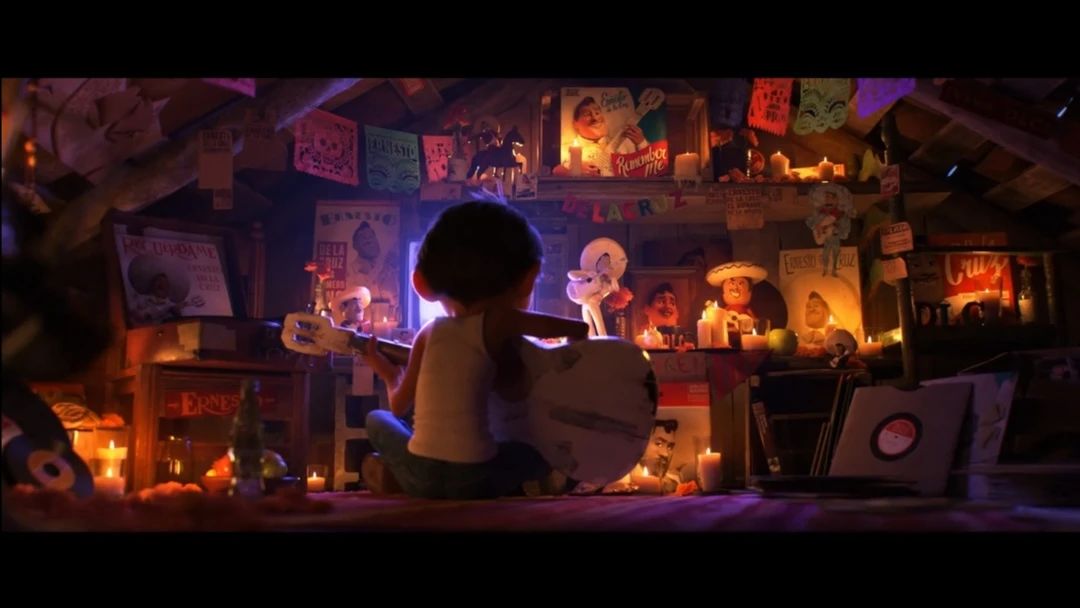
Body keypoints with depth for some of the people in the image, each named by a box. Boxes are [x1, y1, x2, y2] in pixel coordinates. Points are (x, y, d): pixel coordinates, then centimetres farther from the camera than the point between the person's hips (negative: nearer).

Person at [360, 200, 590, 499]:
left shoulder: (429, 331, 7)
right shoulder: (498, 321, -2)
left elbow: (399, 406, 13)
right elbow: (580, 329, -3)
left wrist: (387, 372, 34)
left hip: (420, 479, 3)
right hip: (474, 480, -3)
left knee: (376, 418, 33)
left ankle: (391, 472, 10)